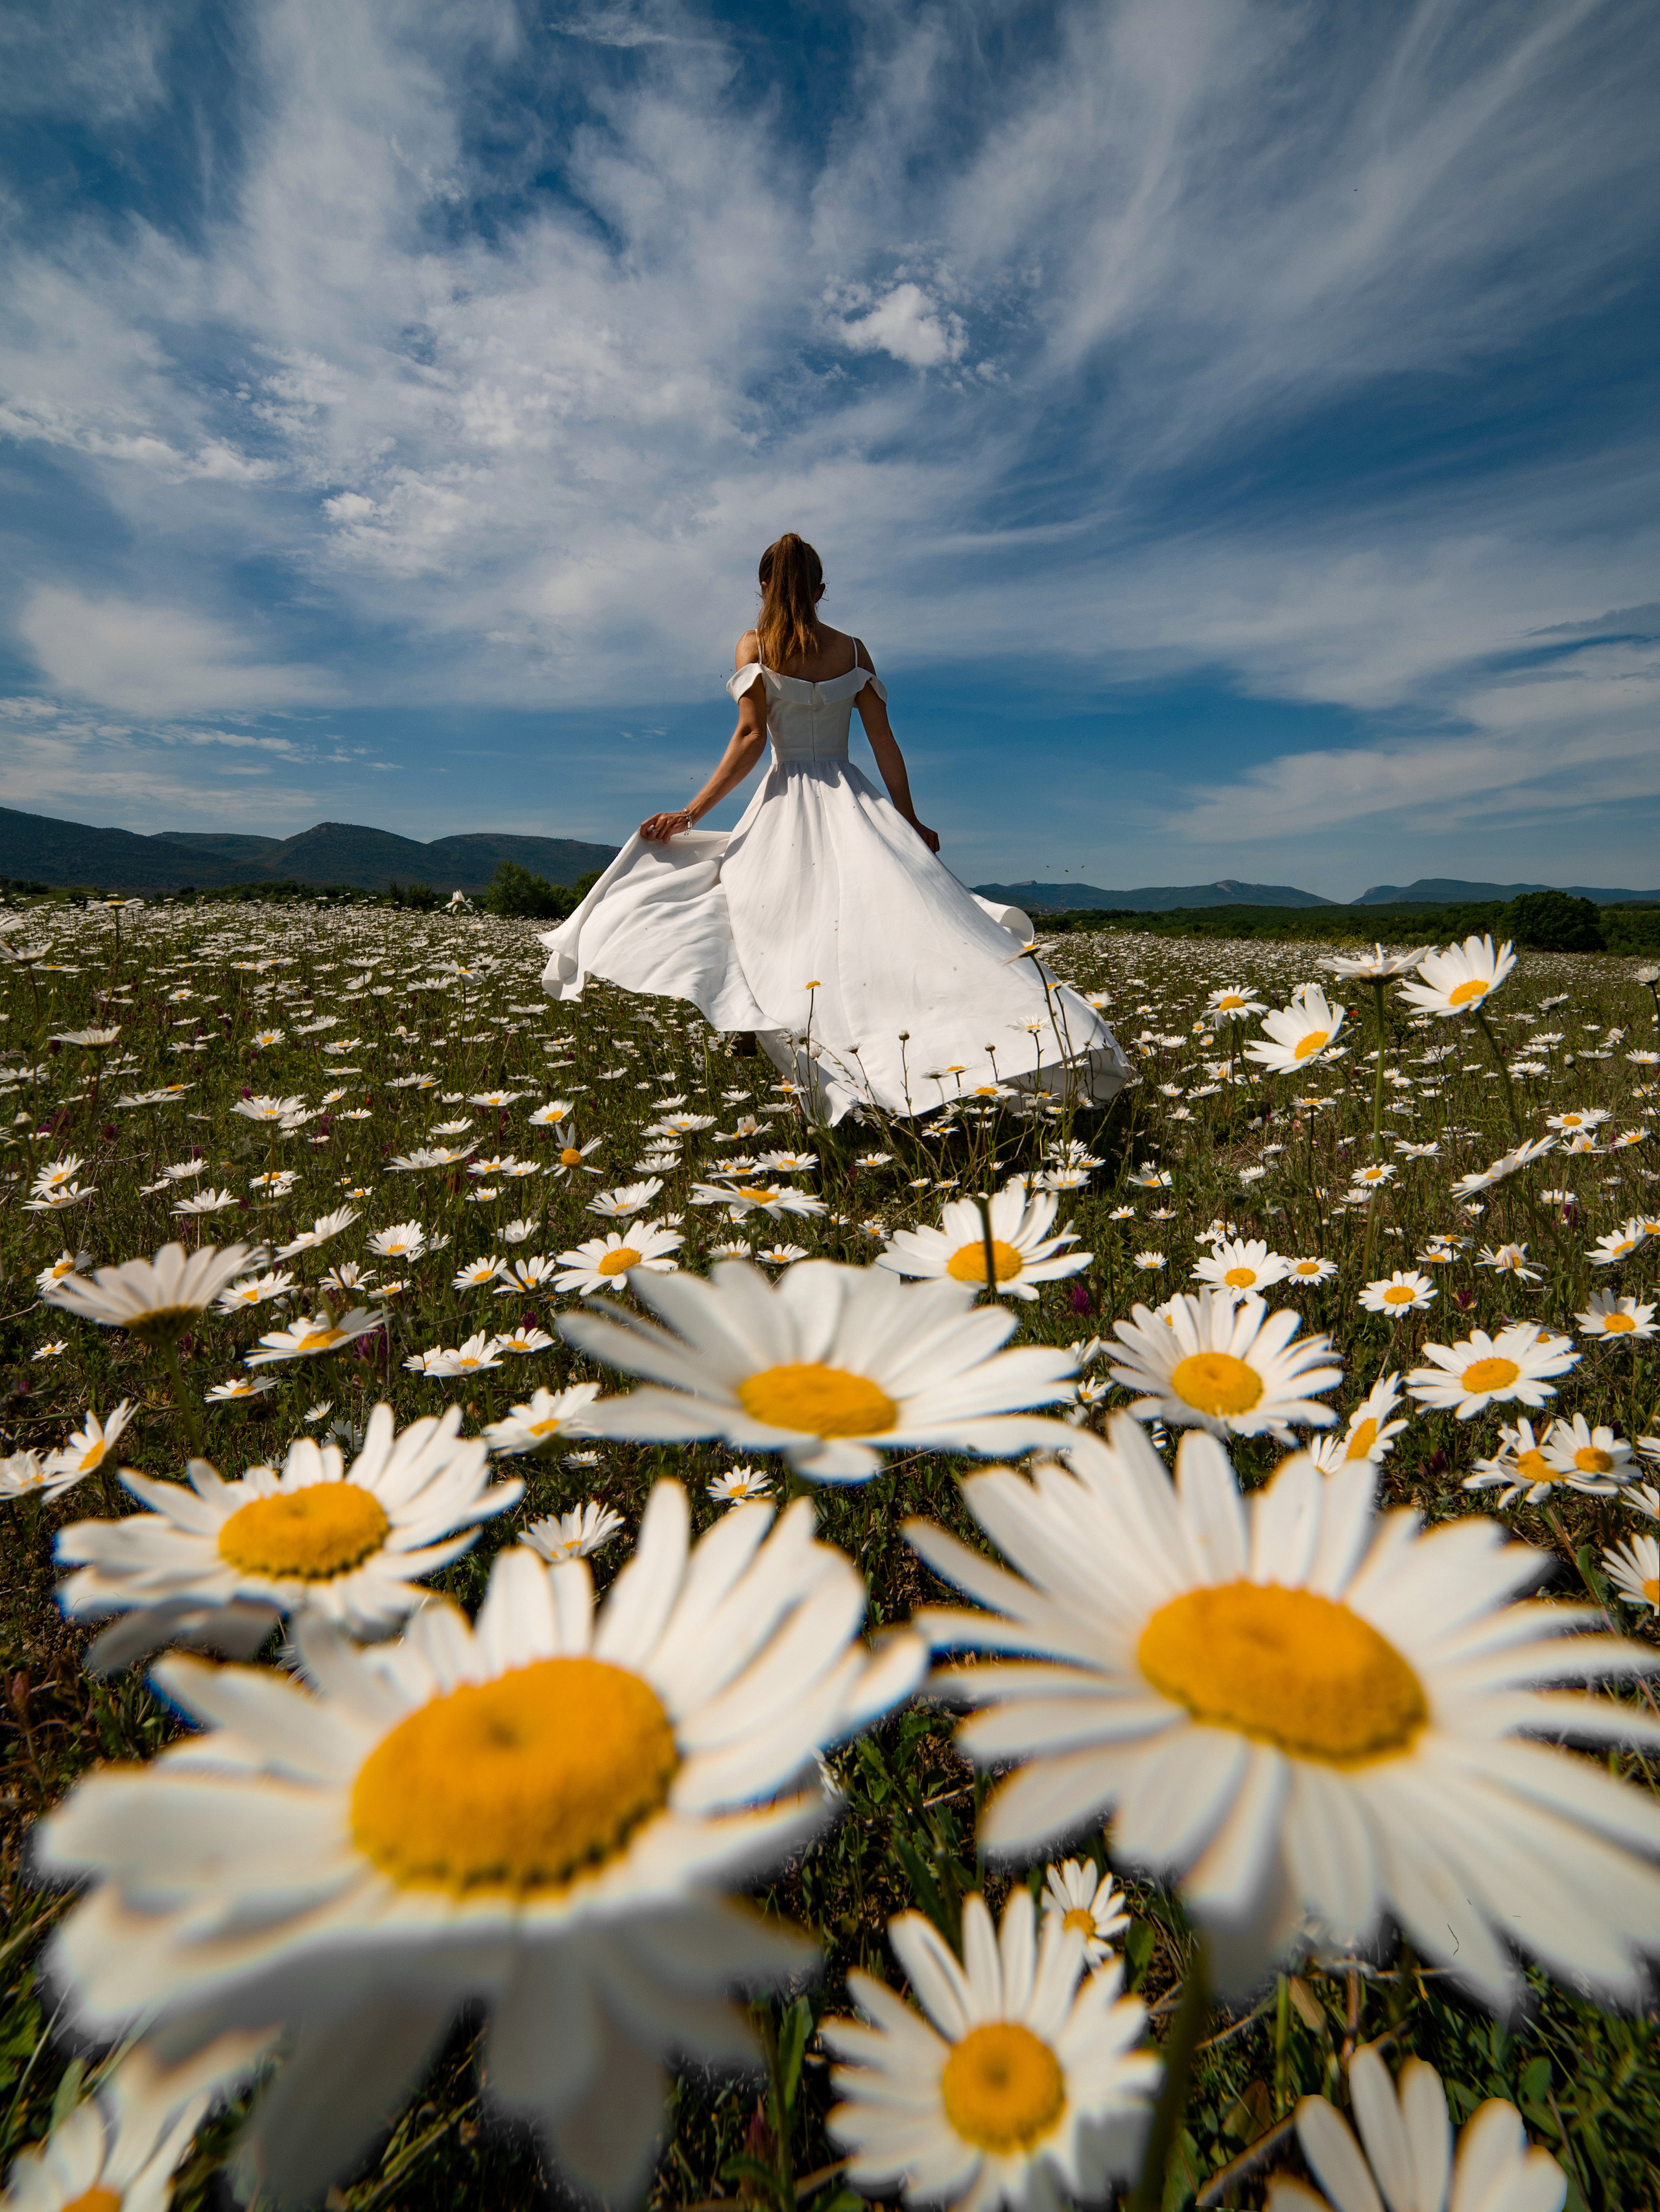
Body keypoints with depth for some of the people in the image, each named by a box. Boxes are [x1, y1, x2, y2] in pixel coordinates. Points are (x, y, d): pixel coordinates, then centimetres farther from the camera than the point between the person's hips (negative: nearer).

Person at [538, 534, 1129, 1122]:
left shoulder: (754, 645, 4)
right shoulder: (852, 648, 11)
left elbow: (751, 738, -8)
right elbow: (884, 741, 7)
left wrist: (691, 813, -8)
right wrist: (909, 823, 14)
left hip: (788, 800, -2)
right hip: (854, 799, 3)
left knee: (786, 936, -3)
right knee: (911, 917, -3)